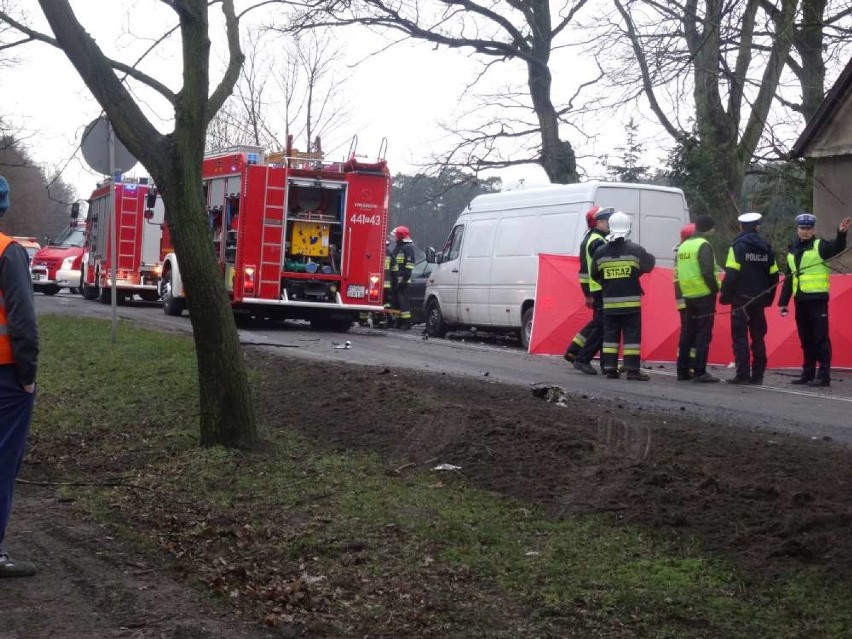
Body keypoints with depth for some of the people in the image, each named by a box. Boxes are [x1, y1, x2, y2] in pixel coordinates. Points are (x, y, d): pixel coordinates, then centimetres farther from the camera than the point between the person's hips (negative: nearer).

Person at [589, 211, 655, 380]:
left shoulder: (600, 252, 0)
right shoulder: (635, 250, -9)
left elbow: (594, 275, 7)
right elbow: (648, 266, 3)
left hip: (609, 302, 3)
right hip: (631, 301, -3)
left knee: (610, 335, 10)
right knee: (632, 335, 1)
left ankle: (610, 368, 9)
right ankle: (632, 369, -2)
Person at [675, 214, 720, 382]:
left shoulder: (683, 246, 13)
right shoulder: (703, 245, -12)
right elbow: (707, 272, -21)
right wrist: (715, 288, -9)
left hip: (688, 295, 8)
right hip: (704, 295, -8)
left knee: (687, 333, 13)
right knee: (704, 334, -5)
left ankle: (683, 370, 16)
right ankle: (699, 372, -8)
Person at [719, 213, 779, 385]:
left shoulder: (738, 247, -7)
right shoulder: (767, 248, 9)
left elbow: (731, 274, -14)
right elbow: (774, 275, 10)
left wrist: (725, 296, -8)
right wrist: (768, 298, 18)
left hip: (741, 299, -5)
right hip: (759, 300, 5)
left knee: (740, 336, -3)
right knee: (758, 336, 11)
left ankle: (743, 374, -10)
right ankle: (757, 375, 11)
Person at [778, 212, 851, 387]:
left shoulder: (820, 246, -1)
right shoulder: (792, 250, 17)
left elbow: (837, 248, -23)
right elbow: (788, 279, 20)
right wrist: (783, 302, 17)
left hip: (817, 299, -6)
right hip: (800, 300, 6)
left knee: (820, 338, -7)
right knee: (805, 339, 12)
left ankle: (824, 375, -6)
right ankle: (807, 373, 19)